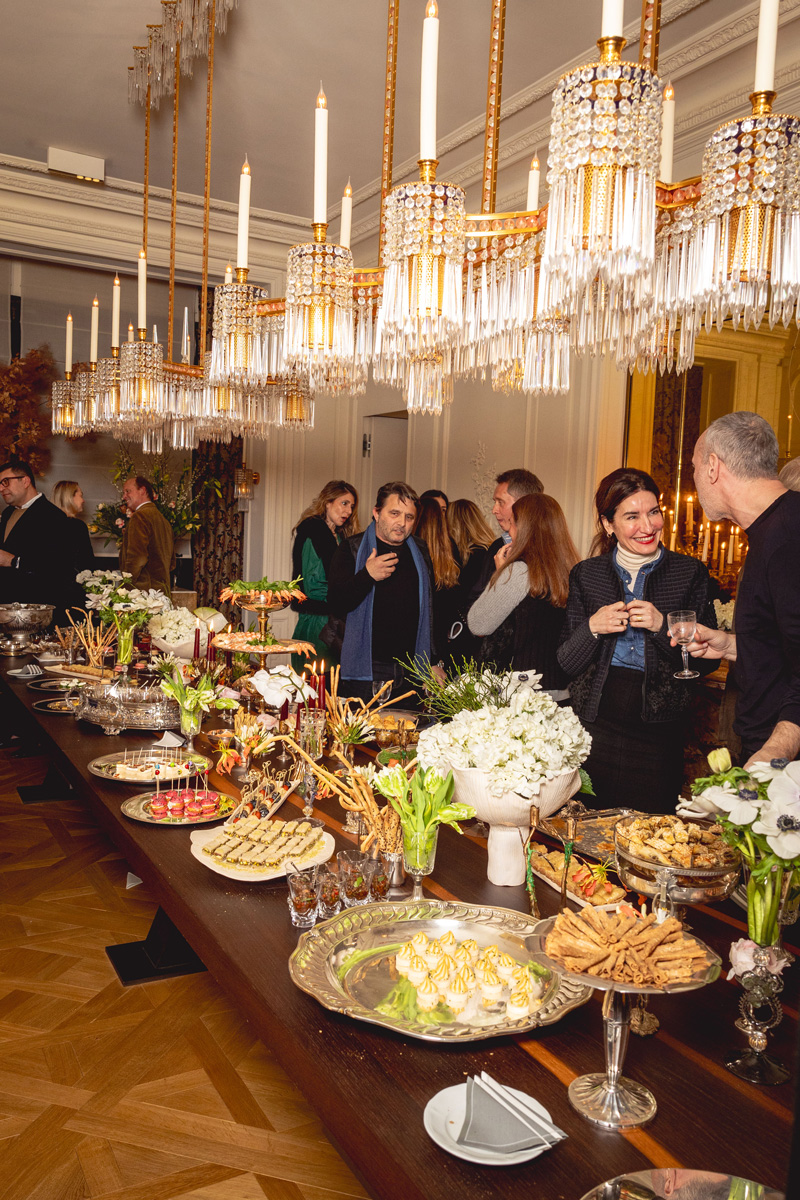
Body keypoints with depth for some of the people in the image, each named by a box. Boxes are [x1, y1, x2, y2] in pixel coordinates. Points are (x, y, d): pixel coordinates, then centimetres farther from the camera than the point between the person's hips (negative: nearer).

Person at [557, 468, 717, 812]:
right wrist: (592, 628, -13)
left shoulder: (690, 573, 2)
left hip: (658, 731, -1)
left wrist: (663, 626, -15)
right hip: (594, 723, 1)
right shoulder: (585, 575, 6)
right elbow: (566, 662, 5)